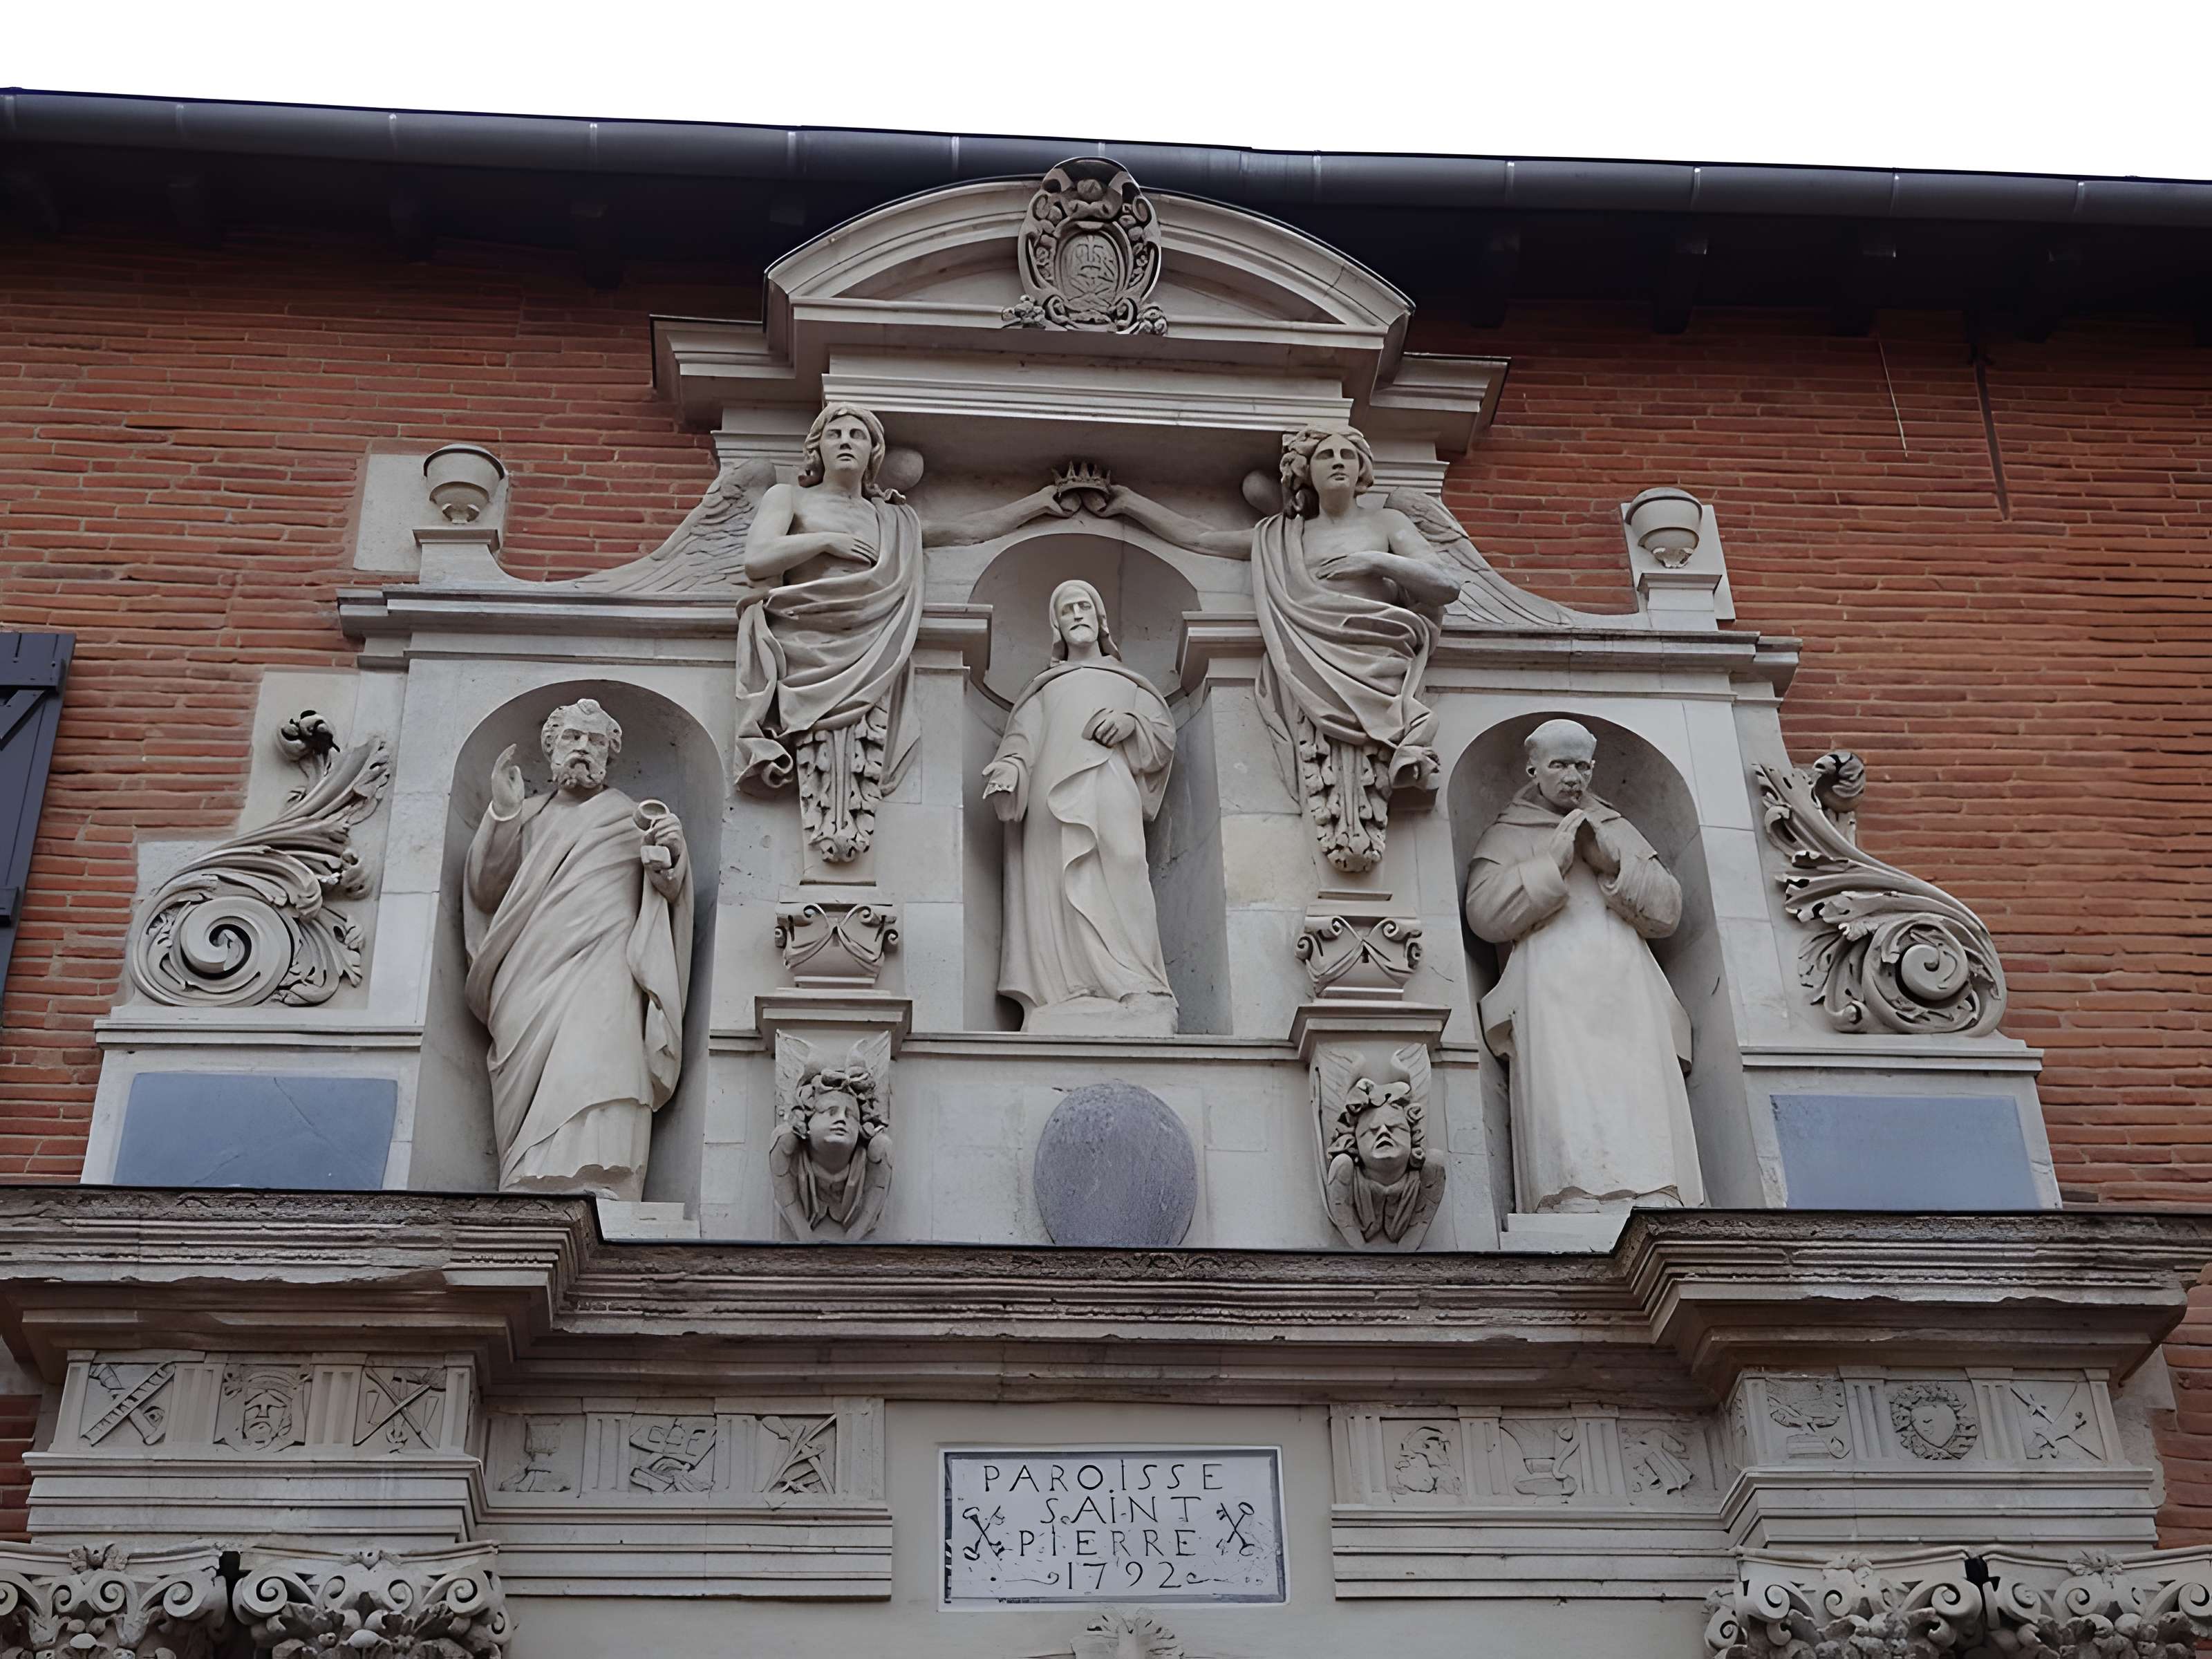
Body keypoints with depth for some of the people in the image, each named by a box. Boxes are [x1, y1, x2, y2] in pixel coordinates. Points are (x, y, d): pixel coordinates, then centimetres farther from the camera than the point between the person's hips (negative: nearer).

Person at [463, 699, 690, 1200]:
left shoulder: (634, 818, 22)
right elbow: (485, 891, 14)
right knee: (530, 1088, -17)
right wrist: (503, 812, 4)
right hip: (530, 979, 2)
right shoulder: (528, 815, 25)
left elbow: (666, 892, 11)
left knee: (592, 1069, -27)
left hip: (602, 969, -2)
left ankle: (589, 1191, -41)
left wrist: (671, 856, -11)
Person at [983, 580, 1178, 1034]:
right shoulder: (1044, 687, 30)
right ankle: (1068, 1013, -27)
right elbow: (1022, 738, 14)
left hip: (1109, 793, -1)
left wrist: (1131, 723, -2)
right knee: (1057, 896, -17)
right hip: (1053, 798, 1)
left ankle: (1133, 1003, -32)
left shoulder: (1128, 682, 30)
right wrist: (1006, 772, -9)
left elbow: (1165, 733, 19)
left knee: (1113, 890, -21)